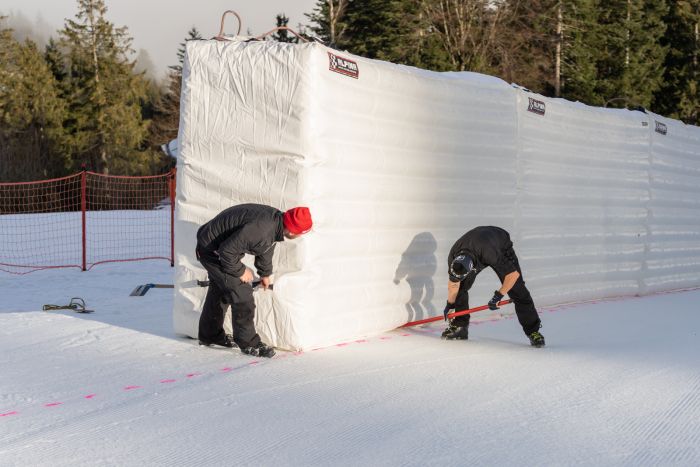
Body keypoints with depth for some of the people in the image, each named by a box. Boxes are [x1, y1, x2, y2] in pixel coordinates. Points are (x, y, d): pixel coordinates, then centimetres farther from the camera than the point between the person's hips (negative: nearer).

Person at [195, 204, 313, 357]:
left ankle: (210, 334, 42)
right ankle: (248, 343, 2)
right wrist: (240, 271, -15)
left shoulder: (276, 218, -6)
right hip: (213, 251, -10)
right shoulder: (259, 230, -37)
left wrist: (265, 274, 29)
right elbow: (227, 251, -32)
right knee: (241, 292, -9)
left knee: (219, 290, 24)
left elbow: (266, 250, 15)